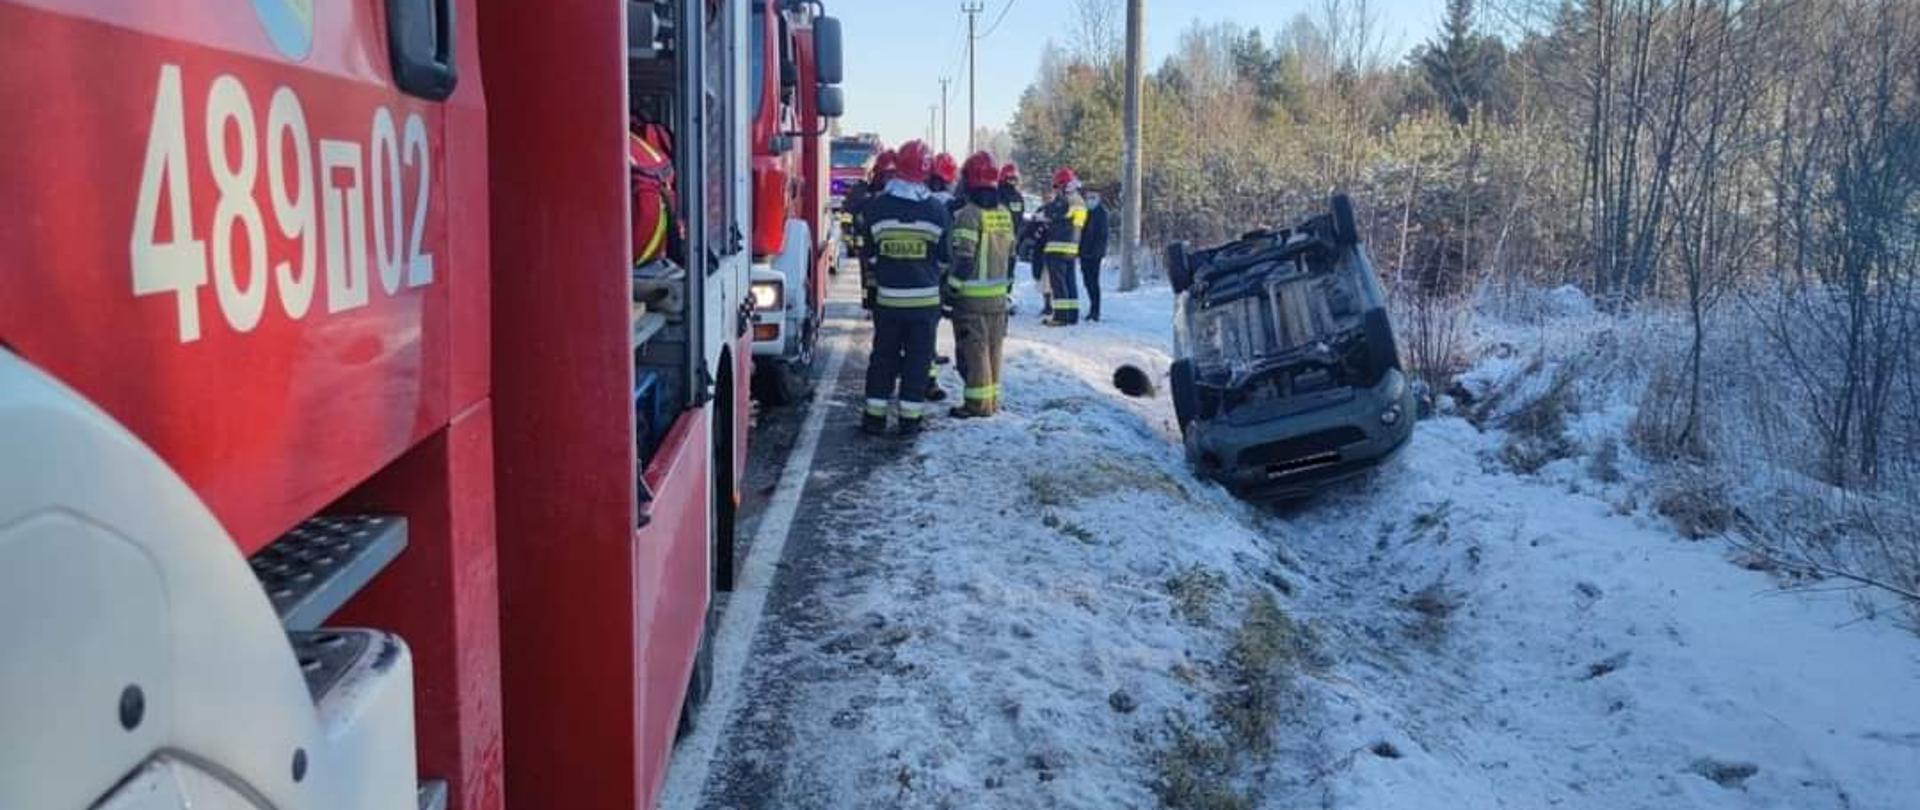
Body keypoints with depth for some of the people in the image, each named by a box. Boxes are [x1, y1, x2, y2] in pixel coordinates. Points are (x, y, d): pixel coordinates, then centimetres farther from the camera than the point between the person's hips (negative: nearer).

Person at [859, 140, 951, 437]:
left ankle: (875, 415, 13)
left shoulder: (876, 207, -6)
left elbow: (870, 254, 4)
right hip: (926, 298, -1)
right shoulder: (937, 211, -7)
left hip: (887, 298, 1)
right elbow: (946, 257, 3)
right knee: (918, 358, 7)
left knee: (883, 356, 11)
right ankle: (911, 417, 8)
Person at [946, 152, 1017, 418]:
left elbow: (962, 258, -18)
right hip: (998, 295, 7)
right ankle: (992, 399, 20)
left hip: (971, 296, -7)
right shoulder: (1005, 213, 10)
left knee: (973, 349, -2)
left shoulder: (969, 214, -14)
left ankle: (977, 402, 0)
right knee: (993, 348, 14)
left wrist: (952, 288, -11)